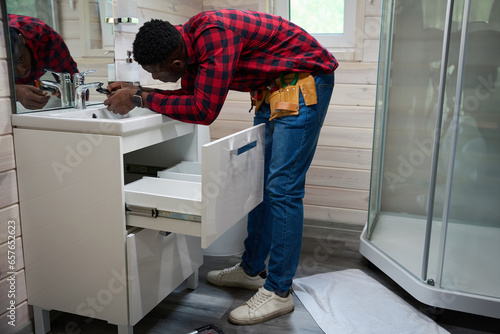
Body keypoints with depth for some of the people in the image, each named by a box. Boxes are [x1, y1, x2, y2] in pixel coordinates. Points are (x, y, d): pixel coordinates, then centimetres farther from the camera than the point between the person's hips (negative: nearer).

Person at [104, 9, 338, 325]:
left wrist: (141, 98, -23)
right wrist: (135, 91, 1)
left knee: (282, 188, -11)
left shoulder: (214, 35, -30)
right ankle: (252, 269, 25)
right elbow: (191, 95, 11)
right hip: (273, 87, 10)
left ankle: (279, 292, 0)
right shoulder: (189, 39, 0)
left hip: (305, 79, -10)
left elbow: (204, 110, -32)